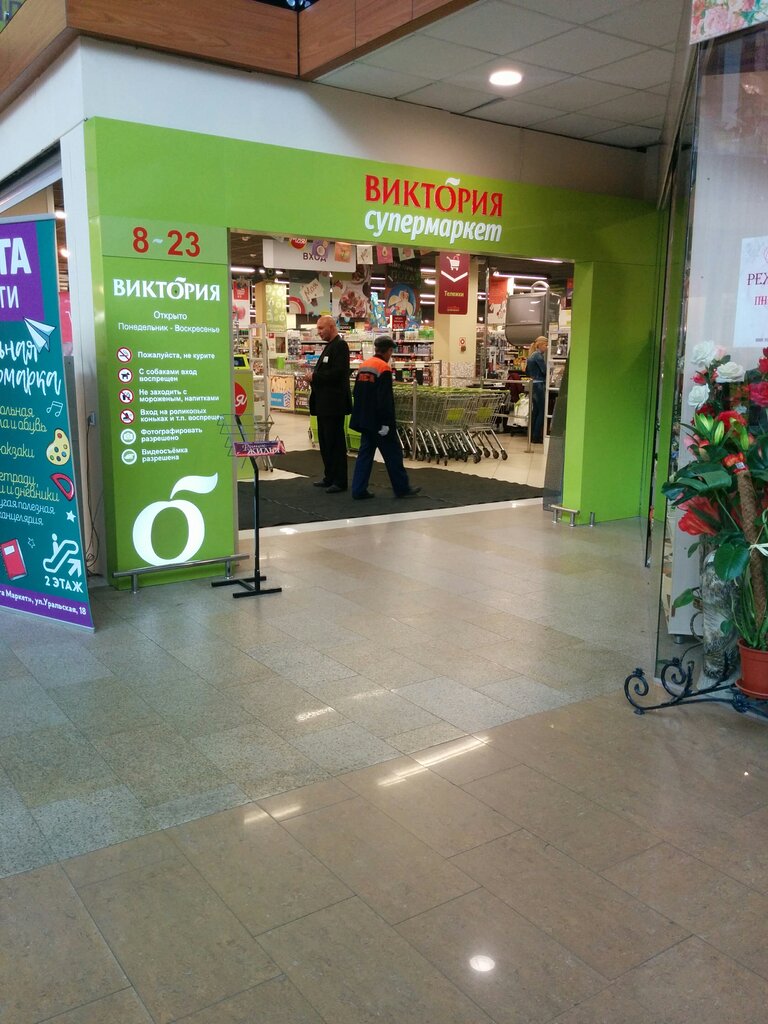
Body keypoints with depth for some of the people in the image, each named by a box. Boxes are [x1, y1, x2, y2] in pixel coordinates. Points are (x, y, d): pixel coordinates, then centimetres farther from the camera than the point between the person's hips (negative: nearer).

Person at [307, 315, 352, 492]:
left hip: (334, 403, -10)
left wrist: (315, 376, -15)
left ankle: (339, 481, 2)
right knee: (325, 441, 15)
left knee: (335, 442, -4)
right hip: (324, 403, 10)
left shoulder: (340, 345, -13)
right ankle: (329, 477, 24)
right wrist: (313, 376, 5)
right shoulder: (329, 346, 17)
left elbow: (337, 373, -23)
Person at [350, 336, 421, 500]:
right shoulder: (384, 368, -14)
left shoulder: (363, 366, 11)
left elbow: (357, 394, 17)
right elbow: (385, 399, -20)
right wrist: (386, 423, -19)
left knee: (365, 453, 10)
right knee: (393, 454, 3)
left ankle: (359, 490, 6)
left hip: (365, 420, 8)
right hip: (379, 421, -8)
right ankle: (402, 489, 11)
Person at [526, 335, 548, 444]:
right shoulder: (539, 355, -13)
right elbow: (545, 370, -17)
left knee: (535, 410, 14)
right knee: (542, 411, -5)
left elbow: (527, 372, 21)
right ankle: (536, 437, -4)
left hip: (532, 385, 10)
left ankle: (532, 436, 18)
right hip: (539, 385, -10)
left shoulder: (532, 355, 16)